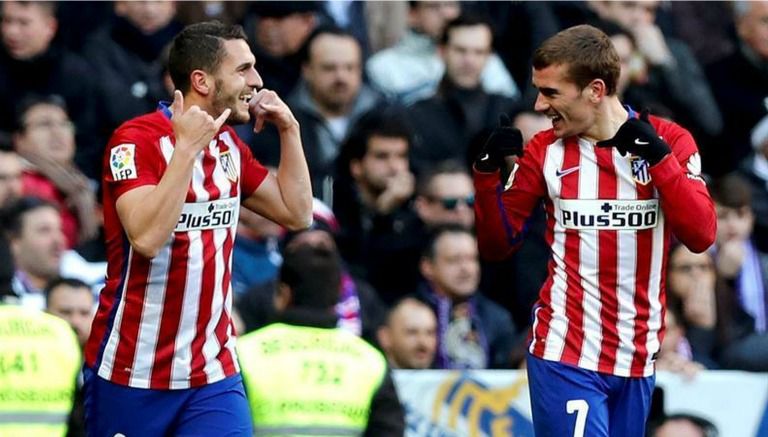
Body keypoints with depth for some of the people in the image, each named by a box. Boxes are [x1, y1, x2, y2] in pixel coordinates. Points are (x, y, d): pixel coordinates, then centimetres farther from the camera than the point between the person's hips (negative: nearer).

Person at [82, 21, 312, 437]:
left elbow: (296, 213, 13)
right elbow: (147, 237, -27)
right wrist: (187, 148, -27)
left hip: (213, 370, 5)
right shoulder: (137, 139, -14)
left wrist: (289, 130, 5)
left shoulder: (228, 144, 9)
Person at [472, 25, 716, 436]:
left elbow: (700, 235, -11)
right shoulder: (544, 151, 2)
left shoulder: (669, 141, -1)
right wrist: (489, 172, -10)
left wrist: (660, 158, -19)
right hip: (566, 355, -1)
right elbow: (497, 245, 5)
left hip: (637, 355, 1)